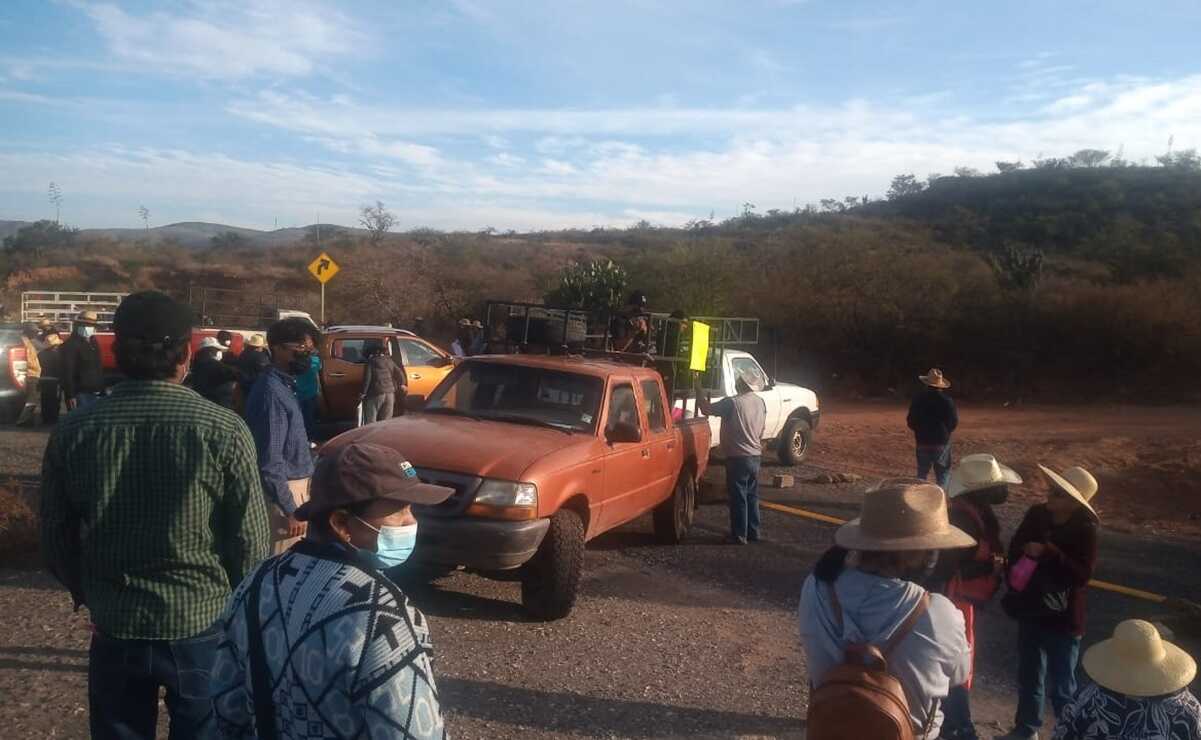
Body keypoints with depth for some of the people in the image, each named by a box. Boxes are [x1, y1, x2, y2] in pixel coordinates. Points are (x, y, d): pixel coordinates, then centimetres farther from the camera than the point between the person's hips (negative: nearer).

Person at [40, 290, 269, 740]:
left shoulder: (74, 430, -7)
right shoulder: (224, 431, -16)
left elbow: (56, 536, 3)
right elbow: (250, 542, -12)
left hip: (114, 627, 3)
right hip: (204, 626, -2)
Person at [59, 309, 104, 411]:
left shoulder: (93, 343, 16)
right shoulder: (70, 345, -10)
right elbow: (67, 372, -16)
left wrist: (102, 390, 16)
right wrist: (70, 395, -22)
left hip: (96, 394, 8)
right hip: (81, 394, -8)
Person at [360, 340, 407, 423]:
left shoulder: (371, 361, -3)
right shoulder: (389, 360, 13)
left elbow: (367, 378, -12)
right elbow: (399, 373, 19)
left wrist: (363, 392, -10)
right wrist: (402, 384, 33)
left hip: (375, 394, -5)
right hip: (390, 393, 5)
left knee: (370, 422, -1)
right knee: (385, 421, 12)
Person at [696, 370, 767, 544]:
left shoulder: (733, 402, -17)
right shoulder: (760, 402, 6)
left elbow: (707, 409, -13)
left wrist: (699, 389, -2)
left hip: (738, 457, -7)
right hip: (755, 456, 7)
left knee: (738, 497, 0)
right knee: (752, 496, 16)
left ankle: (739, 535, 4)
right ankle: (753, 532, 22)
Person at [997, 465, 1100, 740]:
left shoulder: (1085, 530, -17)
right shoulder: (1036, 514, -5)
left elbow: (1083, 575, -23)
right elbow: (1015, 549, 7)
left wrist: (1048, 553, -28)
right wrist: (1014, 580, -6)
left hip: (1062, 618, -5)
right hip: (1031, 611, 5)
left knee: (1061, 683, 9)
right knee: (1029, 676, 21)